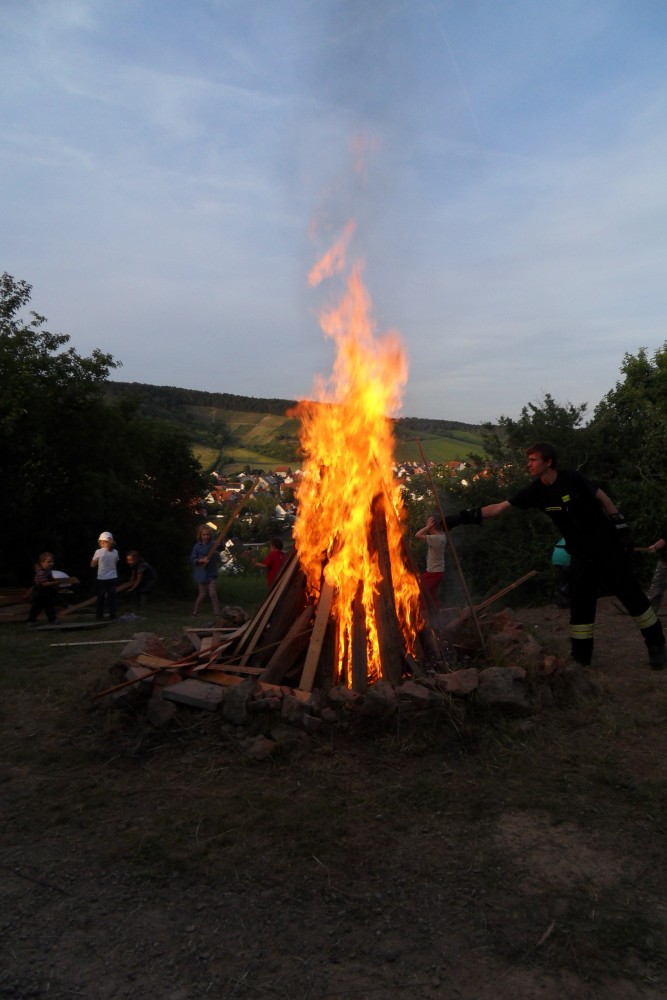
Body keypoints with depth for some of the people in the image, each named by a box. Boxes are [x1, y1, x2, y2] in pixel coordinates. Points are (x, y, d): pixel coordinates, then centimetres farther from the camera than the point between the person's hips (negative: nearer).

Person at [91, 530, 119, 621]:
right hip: (113, 578, 3)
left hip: (102, 579, -3)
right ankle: (112, 616, 10)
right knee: (112, 598, 10)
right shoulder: (115, 552, -1)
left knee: (100, 598, 10)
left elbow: (92, 565, -1)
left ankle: (99, 616, 15)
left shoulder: (99, 552, -12)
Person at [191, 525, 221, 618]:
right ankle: (195, 612, 25)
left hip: (211, 573, 1)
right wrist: (201, 560, -19)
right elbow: (192, 559, -3)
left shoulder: (213, 544, 0)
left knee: (213, 594, -4)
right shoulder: (197, 546, -3)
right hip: (201, 574, -1)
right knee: (202, 594, 7)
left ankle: (217, 614, 0)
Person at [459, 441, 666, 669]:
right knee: (580, 604, 3)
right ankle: (581, 657, 13)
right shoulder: (535, 491, -6)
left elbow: (603, 498, -6)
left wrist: (622, 530, -7)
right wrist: (466, 516, -18)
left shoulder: (572, 479, -18)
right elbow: (499, 507, -8)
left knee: (631, 594, 3)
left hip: (606, 544, -4)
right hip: (580, 553, 4)